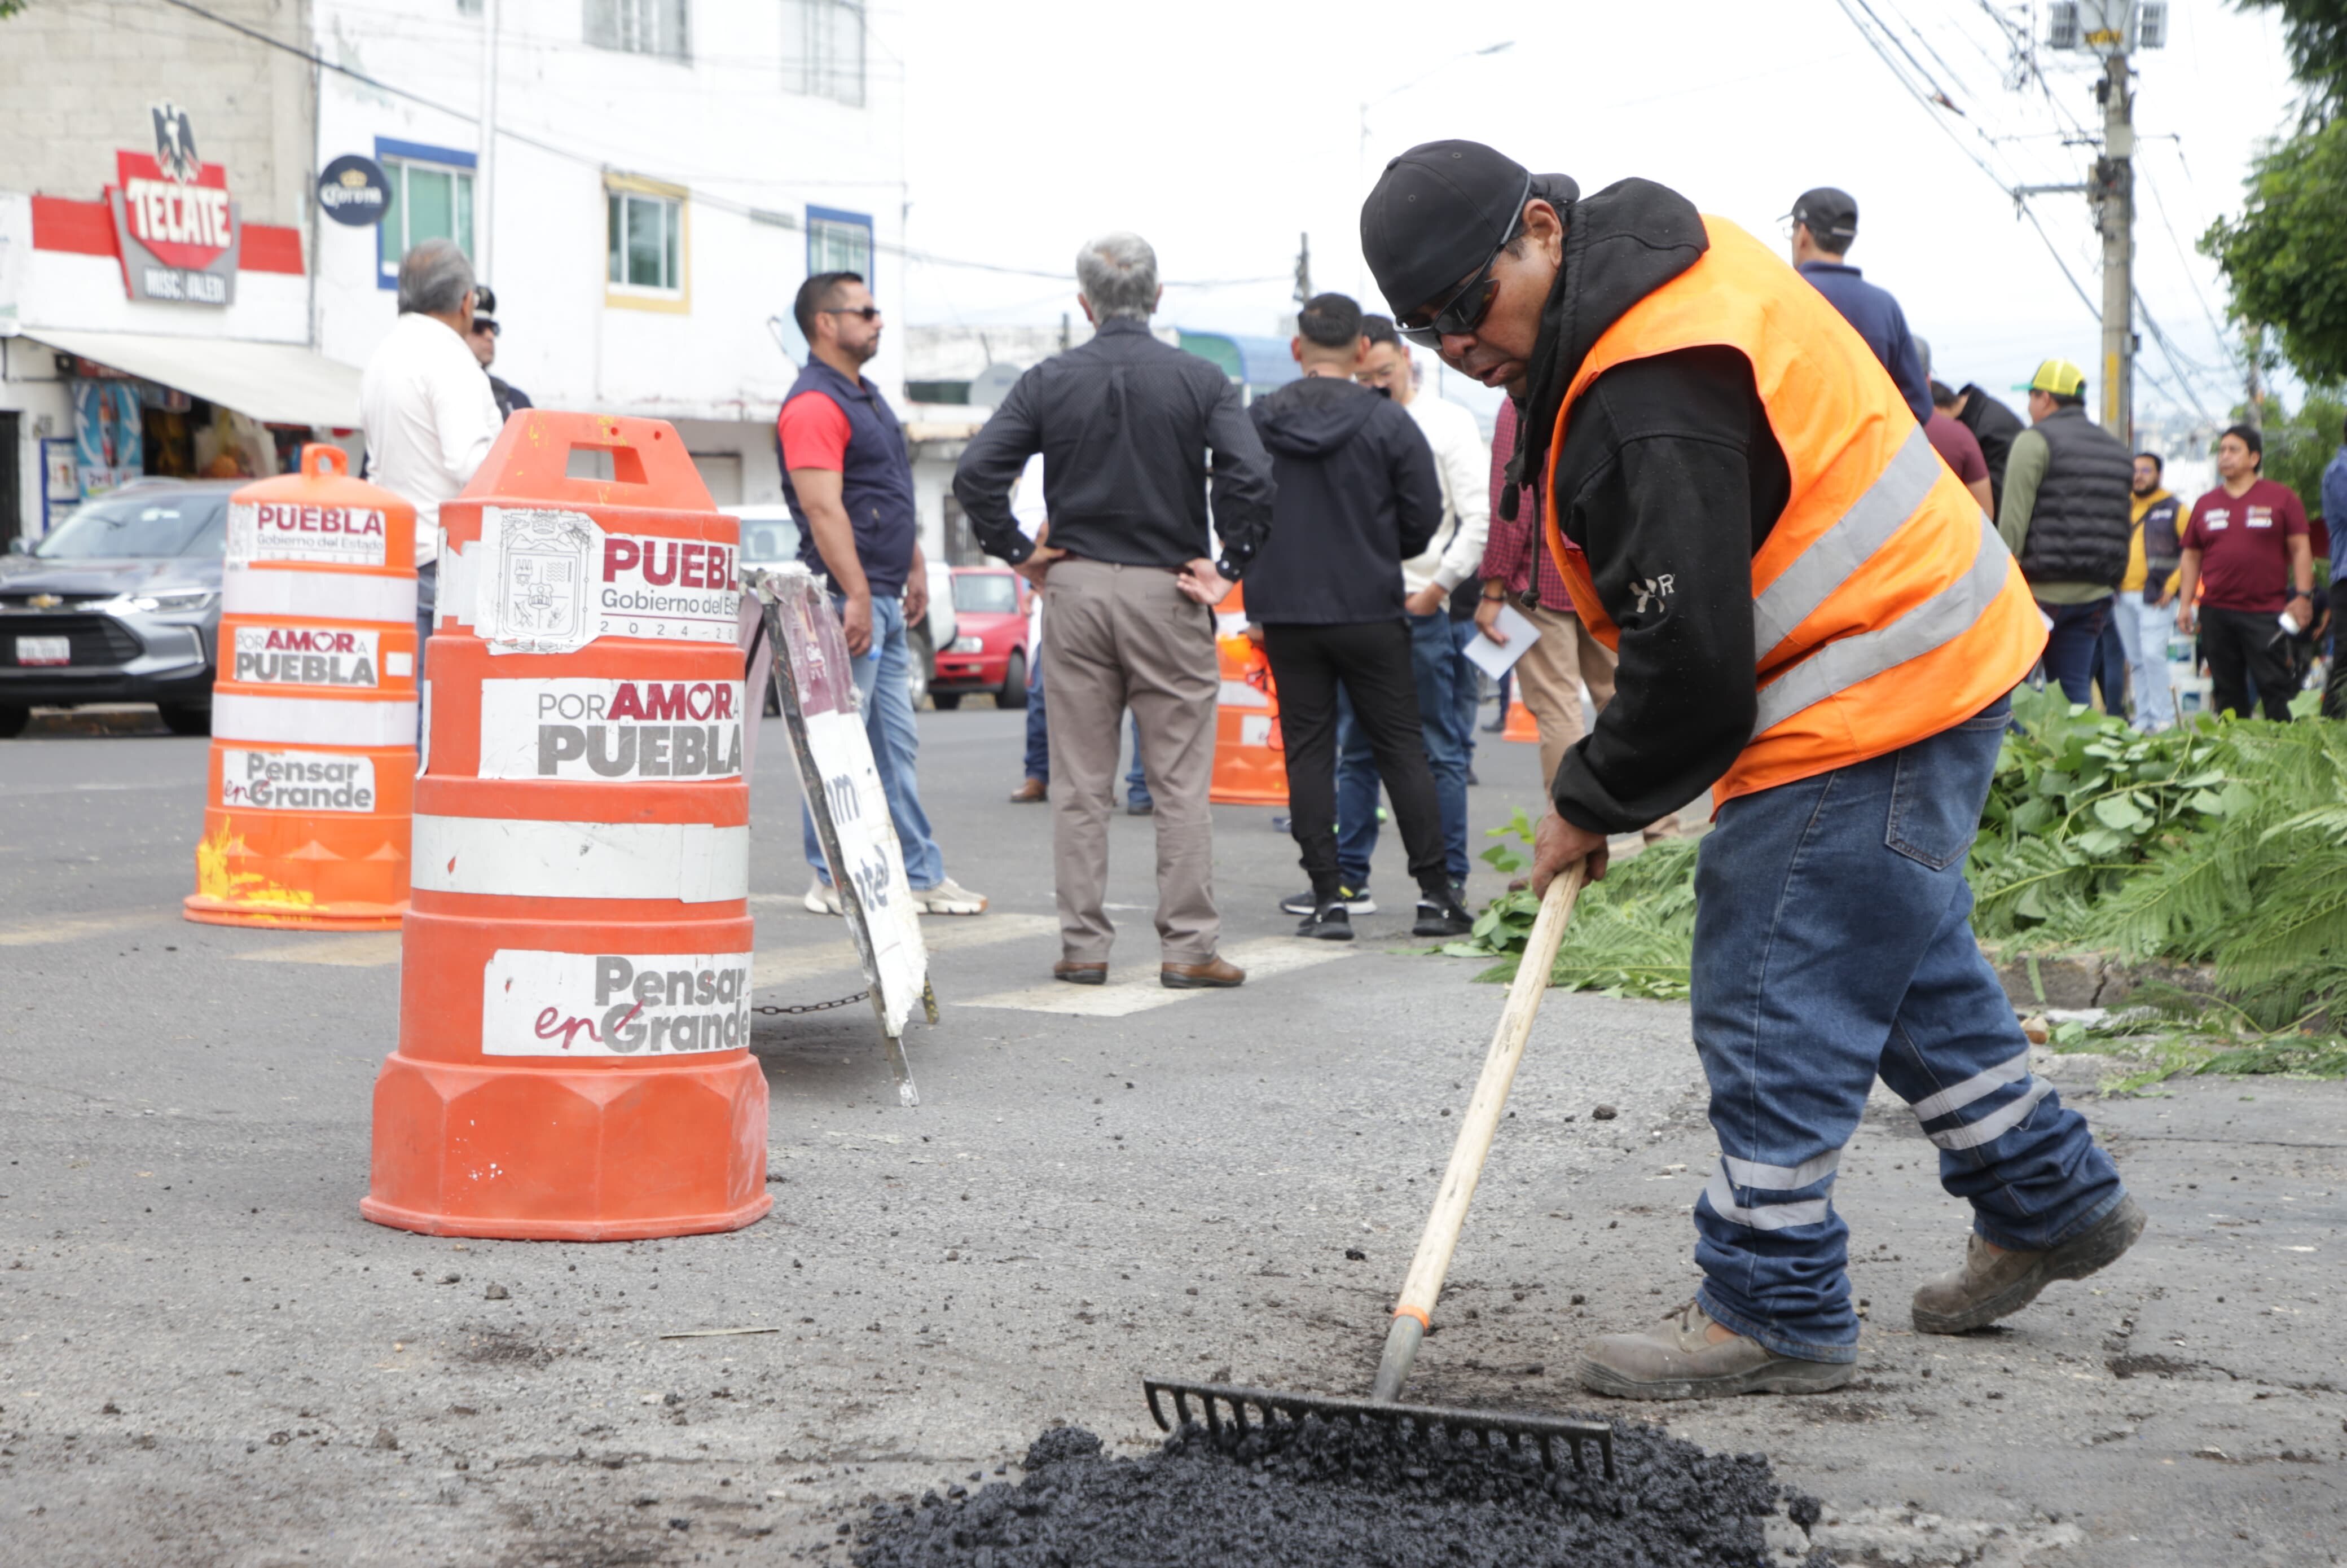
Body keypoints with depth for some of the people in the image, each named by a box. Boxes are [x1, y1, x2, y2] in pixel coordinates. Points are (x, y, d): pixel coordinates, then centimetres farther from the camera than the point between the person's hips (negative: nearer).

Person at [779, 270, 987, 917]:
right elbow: (823, 508, -21)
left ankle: (921, 876, 15)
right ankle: (833, 882, 0)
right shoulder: (814, 404, -14)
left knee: (897, 746, 12)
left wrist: (915, 568, 21)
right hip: (847, 597, -10)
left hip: (884, 598, 10)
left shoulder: (867, 397, 19)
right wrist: (856, 597, -25)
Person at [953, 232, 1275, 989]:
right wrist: (1227, 566, -5)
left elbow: (976, 473, -6)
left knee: (1081, 784, 7)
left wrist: (1019, 552, 3)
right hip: (1167, 590, -1)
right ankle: (1187, 947, 2)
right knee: (1181, 782, 3)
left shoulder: (1049, 381, 1)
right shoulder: (1200, 380, -3)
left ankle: (1083, 947, 9)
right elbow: (1251, 476, -15)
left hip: (1076, 588, 2)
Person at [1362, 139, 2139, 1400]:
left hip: (1873, 704, -11)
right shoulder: (1664, 265, 6)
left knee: (1775, 1009, -5)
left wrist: (1591, 806, -10)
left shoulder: (1652, 404, -28)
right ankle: (2050, 1202, 37)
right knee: (1907, 960, 24)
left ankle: (1776, 1308, 5)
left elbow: (1694, 668, -27)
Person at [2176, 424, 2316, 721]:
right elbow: (2192, 555, 16)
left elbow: (2300, 548, 3)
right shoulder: (2205, 504, 14)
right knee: (2227, 691, 7)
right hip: (2215, 613, 4)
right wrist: (2185, 603, 9)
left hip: (2266, 612, -4)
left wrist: (2303, 595, -5)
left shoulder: (2281, 498, 4)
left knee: (2274, 688, -6)